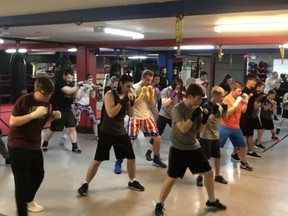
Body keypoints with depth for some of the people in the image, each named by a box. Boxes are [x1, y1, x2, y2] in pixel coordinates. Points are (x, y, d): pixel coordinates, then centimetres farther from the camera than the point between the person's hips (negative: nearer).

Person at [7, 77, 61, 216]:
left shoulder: (46, 103, 3)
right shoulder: (24, 100, -17)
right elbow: (12, 122, -20)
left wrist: (53, 116, -6)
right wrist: (33, 114, -29)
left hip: (35, 145, 7)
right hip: (18, 145, -7)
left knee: (38, 174, 18)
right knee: (22, 180, -6)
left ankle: (29, 201, 42)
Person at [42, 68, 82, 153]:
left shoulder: (71, 84, 8)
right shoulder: (59, 83, -16)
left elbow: (74, 95, 12)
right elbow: (69, 91, -31)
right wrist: (78, 85, -26)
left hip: (68, 109, 6)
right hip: (58, 110, -6)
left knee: (72, 128, 0)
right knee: (52, 129, 7)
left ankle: (74, 147, 7)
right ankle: (45, 144, 28)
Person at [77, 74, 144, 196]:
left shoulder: (127, 96, 4)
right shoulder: (110, 95, -14)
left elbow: (131, 115, 4)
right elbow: (111, 114, -25)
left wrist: (132, 103, -12)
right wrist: (122, 101, -27)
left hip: (121, 132, 6)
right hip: (107, 133, -6)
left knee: (131, 157, 11)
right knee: (97, 160, -3)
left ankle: (132, 182, 30)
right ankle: (85, 184, 12)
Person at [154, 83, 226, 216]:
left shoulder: (196, 109, 2)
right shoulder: (178, 108, -17)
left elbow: (199, 129, 7)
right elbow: (183, 129, -26)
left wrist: (205, 119, -9)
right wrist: (194, 116, -25)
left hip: (194, 147, 7)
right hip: (178, 149, -6)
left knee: (208, 172, 12)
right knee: (172, 178, -5)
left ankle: (212, 200, 32)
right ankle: (159, 205, 14)